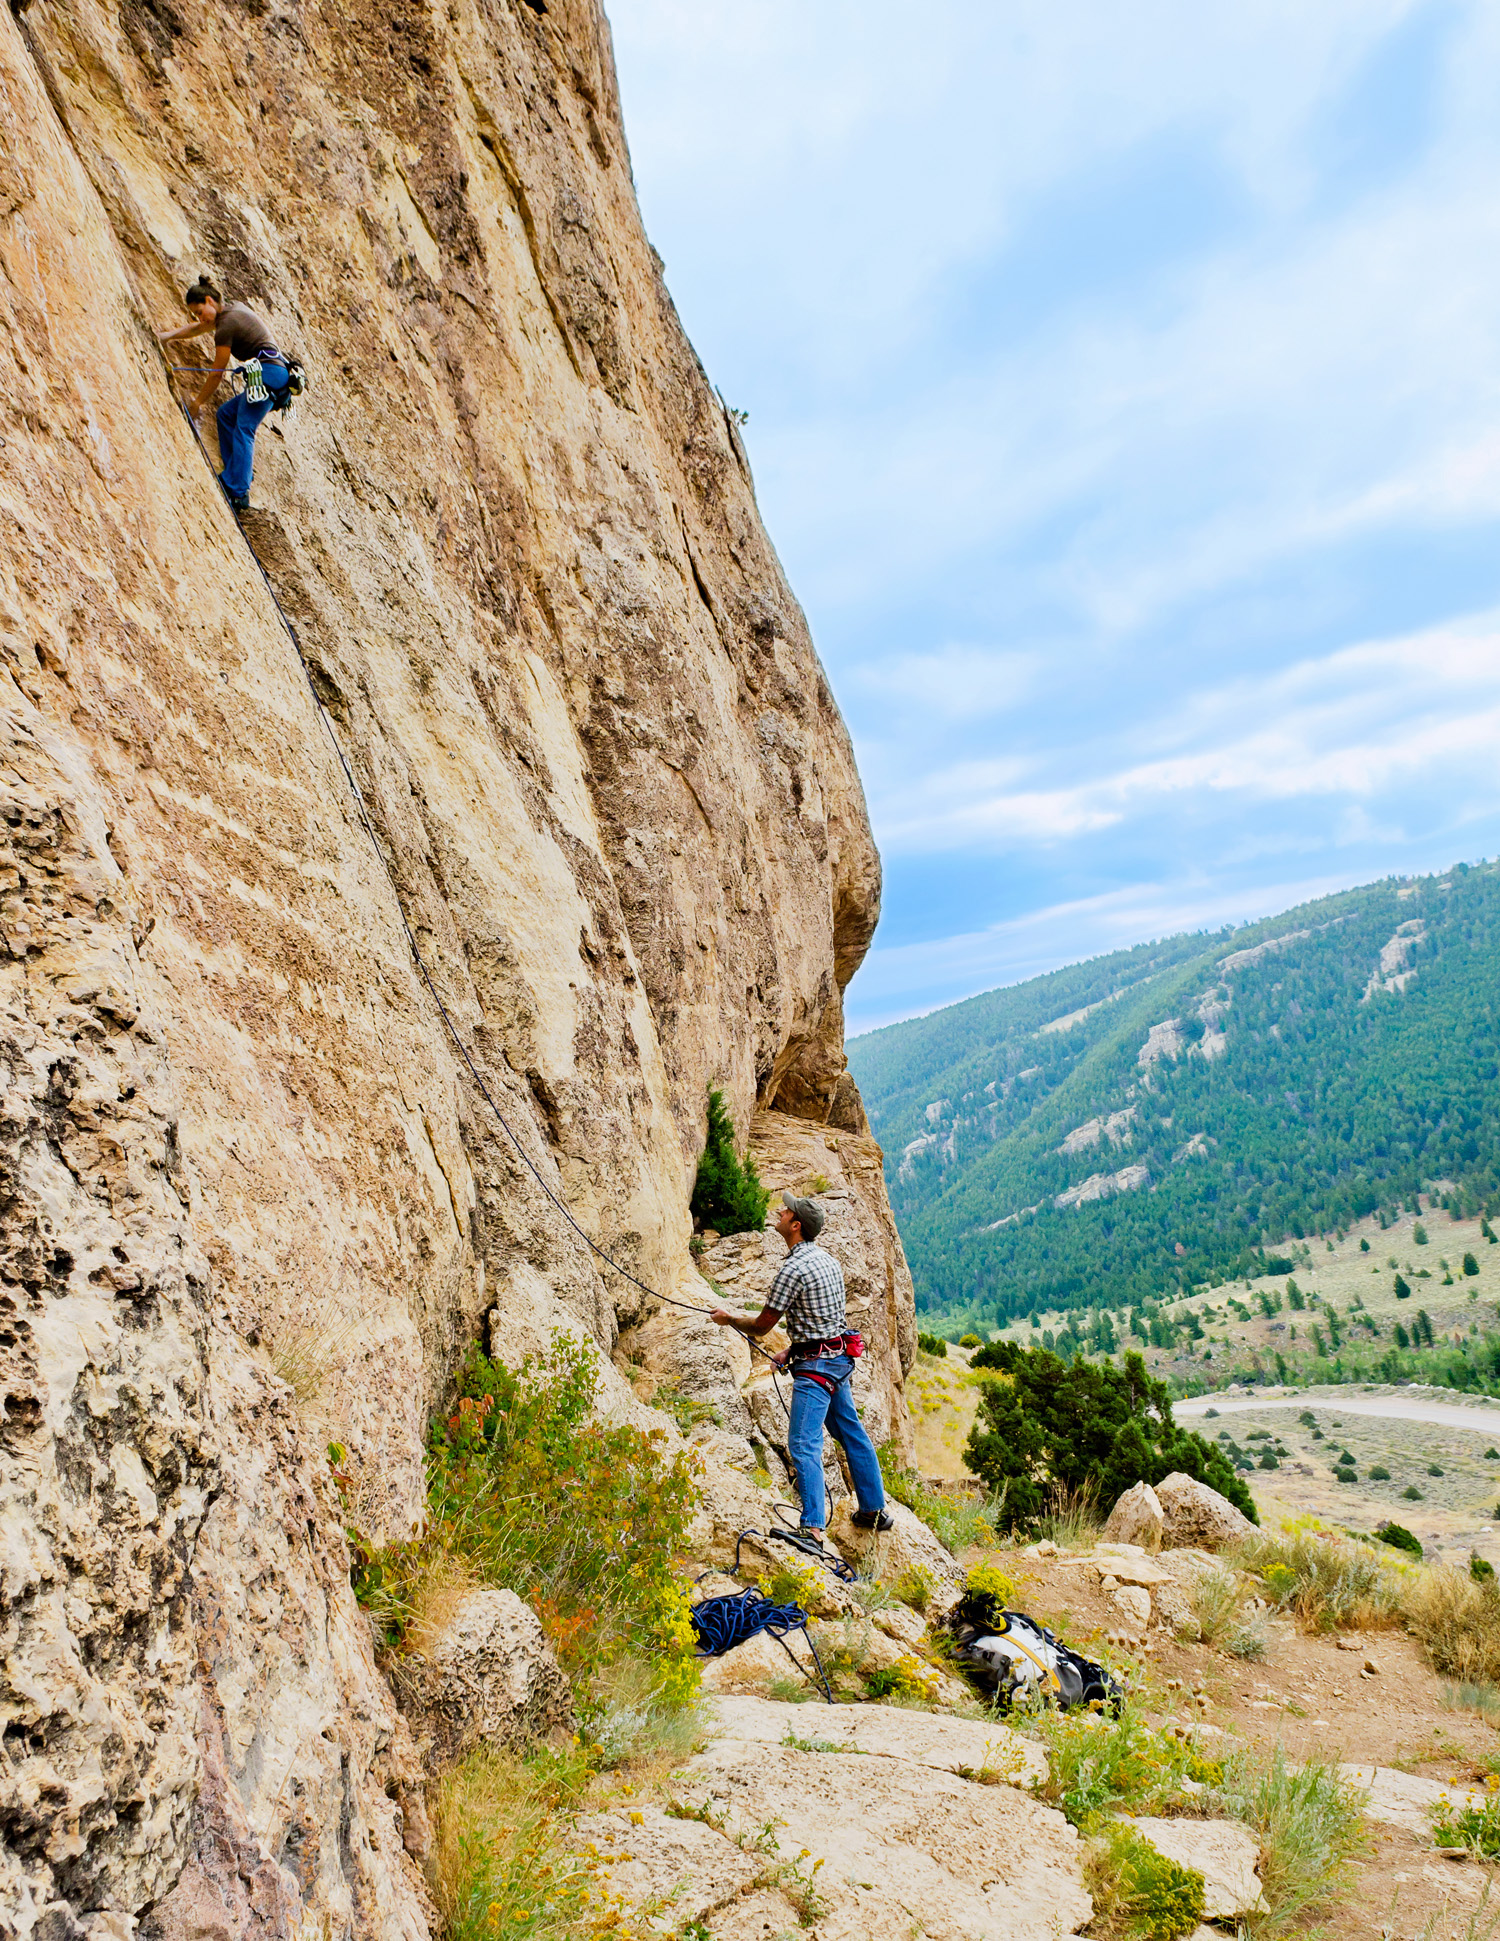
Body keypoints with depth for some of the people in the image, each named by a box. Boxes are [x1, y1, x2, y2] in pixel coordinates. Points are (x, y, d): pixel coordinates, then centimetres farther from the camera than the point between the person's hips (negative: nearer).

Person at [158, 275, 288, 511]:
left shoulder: (226, 326, -9)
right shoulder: (234, 309, 20)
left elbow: (216, 374, -2)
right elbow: (198, 327, 37)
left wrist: (198, 402, 9)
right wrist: (170, 335, 47)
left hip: (267, 372, -10)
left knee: (243, 431, -15)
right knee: (226, 413, 15)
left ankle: (238, 493, -23)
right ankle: (233, 474, 10)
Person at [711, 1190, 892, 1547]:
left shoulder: (793, 1269, -18)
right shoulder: (828, 1260, 11)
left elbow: (762, 1326, -10)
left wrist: (728, 1318, 8)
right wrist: (793, 1351, 21)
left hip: (815, 1366, -10)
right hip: (840, 1358, 10)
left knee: (803, 1444, -12)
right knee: (851, 1434, 19)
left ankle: (813, 1527, -18)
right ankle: (875, 1509, 28)